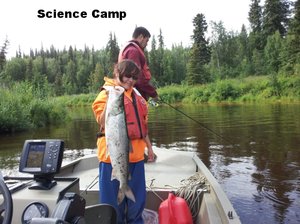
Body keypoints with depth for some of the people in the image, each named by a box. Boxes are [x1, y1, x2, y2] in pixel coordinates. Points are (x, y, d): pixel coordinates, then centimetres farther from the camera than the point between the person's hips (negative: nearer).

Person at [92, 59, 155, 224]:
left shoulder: (136, 95, 13)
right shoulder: (107, 93, -8)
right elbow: (103, 123, -19)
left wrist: (148, 145, 21)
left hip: (136, 154, 7)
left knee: (137, 196, 18)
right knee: (113, 197, 7)